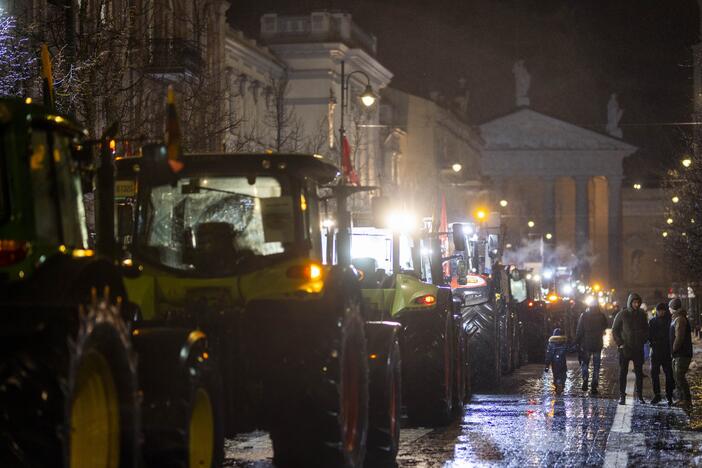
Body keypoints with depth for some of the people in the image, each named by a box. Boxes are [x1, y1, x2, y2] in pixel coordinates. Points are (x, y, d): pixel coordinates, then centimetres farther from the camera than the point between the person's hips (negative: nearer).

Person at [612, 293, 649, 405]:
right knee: (623, 372, -1)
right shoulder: (622, 315, -3)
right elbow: (614, 330, 1)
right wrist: (620, 344, -7)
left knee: (639, 373, 3)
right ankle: (622, 396, 3)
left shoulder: (642, 315, 6)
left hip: (638, 349, 2)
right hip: (625, 348, -2)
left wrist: (643, 341, 3)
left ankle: (639, 395, 9)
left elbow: (646, 330, 17)